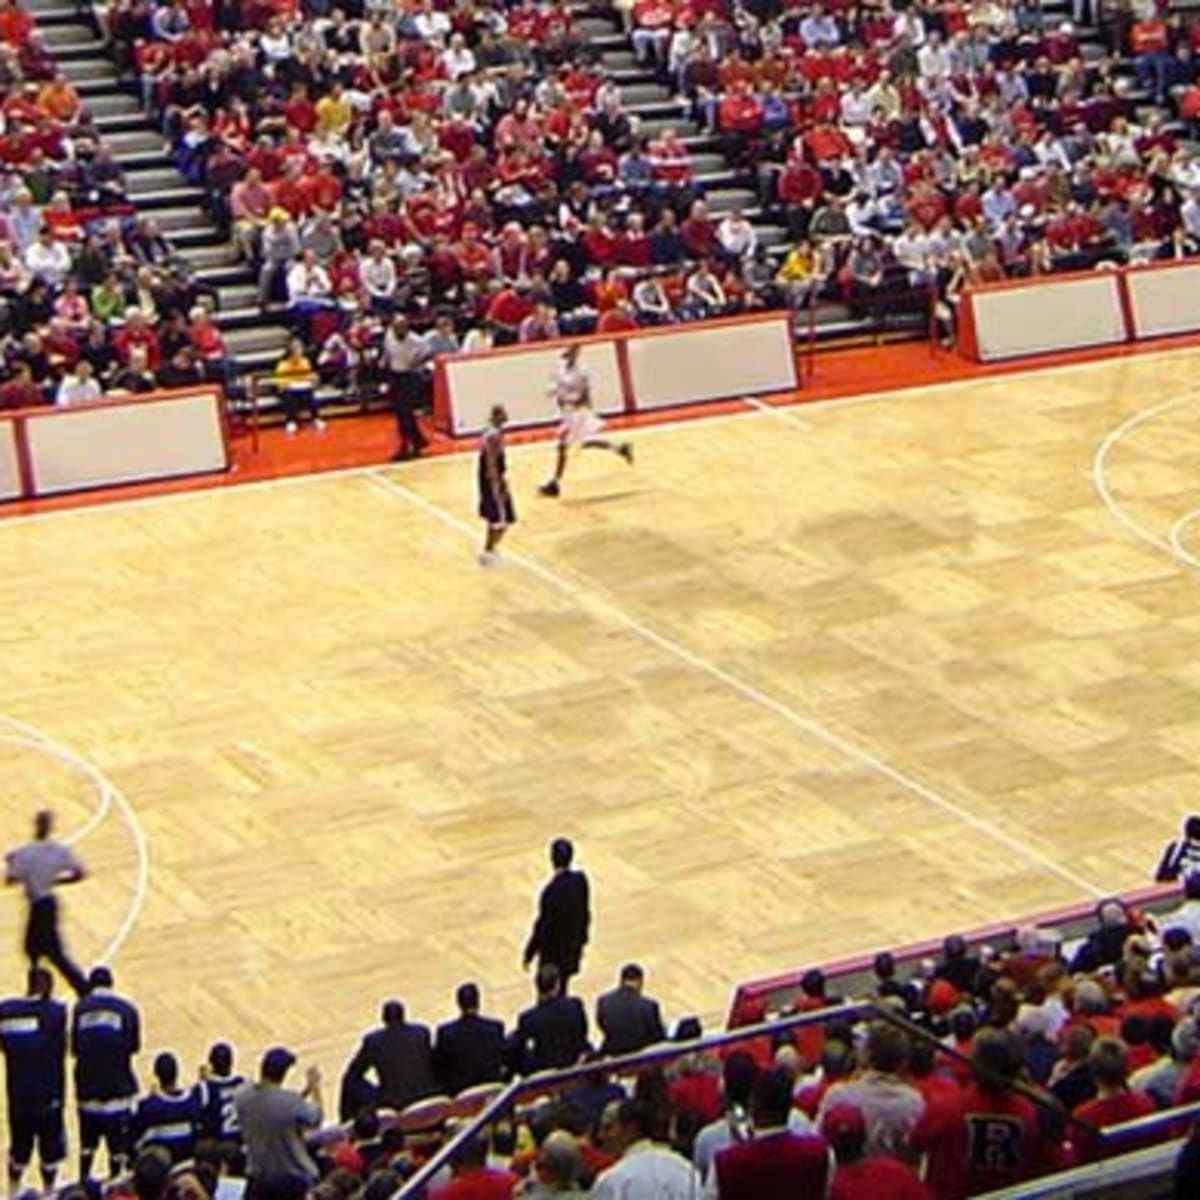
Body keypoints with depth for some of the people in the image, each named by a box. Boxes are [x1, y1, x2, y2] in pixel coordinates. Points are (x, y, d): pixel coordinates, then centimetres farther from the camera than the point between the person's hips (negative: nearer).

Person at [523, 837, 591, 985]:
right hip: (572, 948, 6)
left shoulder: (552, 891, -27)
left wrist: (529, 954, -8)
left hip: (554, 952, -6)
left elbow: (543, 925, -20)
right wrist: (581, 941, 19)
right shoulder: (580, 880, -8)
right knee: (561, 990, 21)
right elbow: (585, 914, 4)